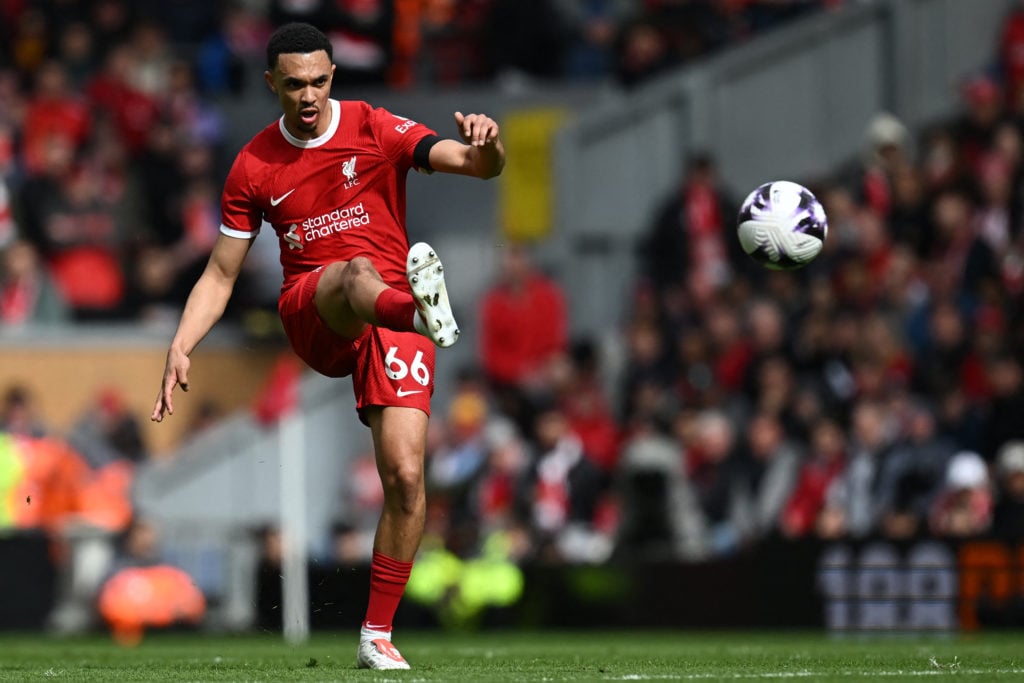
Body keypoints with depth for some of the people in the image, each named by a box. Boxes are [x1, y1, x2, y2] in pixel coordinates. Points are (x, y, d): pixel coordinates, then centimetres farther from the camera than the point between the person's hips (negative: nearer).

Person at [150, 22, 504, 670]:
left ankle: (378, 636, -3)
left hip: (392, 319, 0)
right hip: (310, 316, 0)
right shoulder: (254, 167, 7)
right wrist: (181, 347, -1)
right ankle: (421, 300, -75)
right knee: (358, 271, -38)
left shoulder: (376, 129, 1)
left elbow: (480, 165, -9)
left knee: (406, 477, -13)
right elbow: (221, 275, 13)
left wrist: (486, 144, -34)